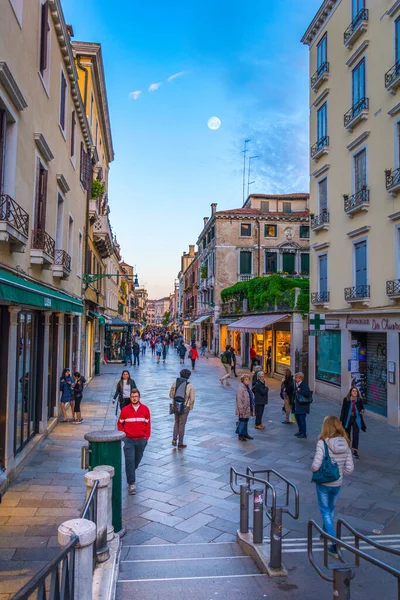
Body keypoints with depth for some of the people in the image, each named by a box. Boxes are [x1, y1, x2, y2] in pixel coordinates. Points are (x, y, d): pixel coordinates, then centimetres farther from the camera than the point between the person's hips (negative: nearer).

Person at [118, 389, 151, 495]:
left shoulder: (145, 409, -2)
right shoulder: (125, 409, -4)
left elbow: (147, 424, 4)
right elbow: (120, 423, 7)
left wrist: (146, 437, 0)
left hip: (141, 440, 2)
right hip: (128, 440, -2)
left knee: (137, 460, 15)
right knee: (130, 461, -8)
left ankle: (130, 473, 43)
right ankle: (131, 484, -2)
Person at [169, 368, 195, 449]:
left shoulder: (175, 383, -5)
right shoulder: (190, 386, -13)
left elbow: (171, 395, 4)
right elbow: (192, 399, -11)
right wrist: (191, 407, 4)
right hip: (185, 407, -3)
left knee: (176, 422, 24)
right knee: (182, 424, 8)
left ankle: (174, 439, 17)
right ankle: (180, 444, 17)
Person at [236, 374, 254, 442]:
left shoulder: (248, 387, 9)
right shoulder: (241, 388, -20)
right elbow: (239, 399, -22)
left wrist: (252, 405, 18)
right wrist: (241, 409, -23)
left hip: (248, 408, 9)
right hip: (243, 408, -9)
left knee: (246, 421, 18)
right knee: (242, 421, -1)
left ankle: (245, 434, 29)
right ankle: (240, 435, 9)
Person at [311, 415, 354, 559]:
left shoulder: (323, 443, -22)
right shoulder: (345, 444, -9)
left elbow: (316, 465, -25)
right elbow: (350, 469, -7)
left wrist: (314, 471, -3)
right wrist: (339, 473, 10)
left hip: (323, 483, -5)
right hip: (337, 483, 5)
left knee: (325, 511, 9)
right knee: (331, 509, 26)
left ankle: (334, 546, 5)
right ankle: (326, 533, 45)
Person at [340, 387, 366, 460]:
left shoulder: (359, 400, -7)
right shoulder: (346, 400, -10)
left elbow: (362, 407, 10)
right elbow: (343, 410, -6)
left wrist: (362, 411, -15)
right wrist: (341, 420, -6)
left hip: (356, 419, 0)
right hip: (348, 419, 0)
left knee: (356, 434, -12)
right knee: (347, 434, 15)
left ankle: (355, 451, -9)